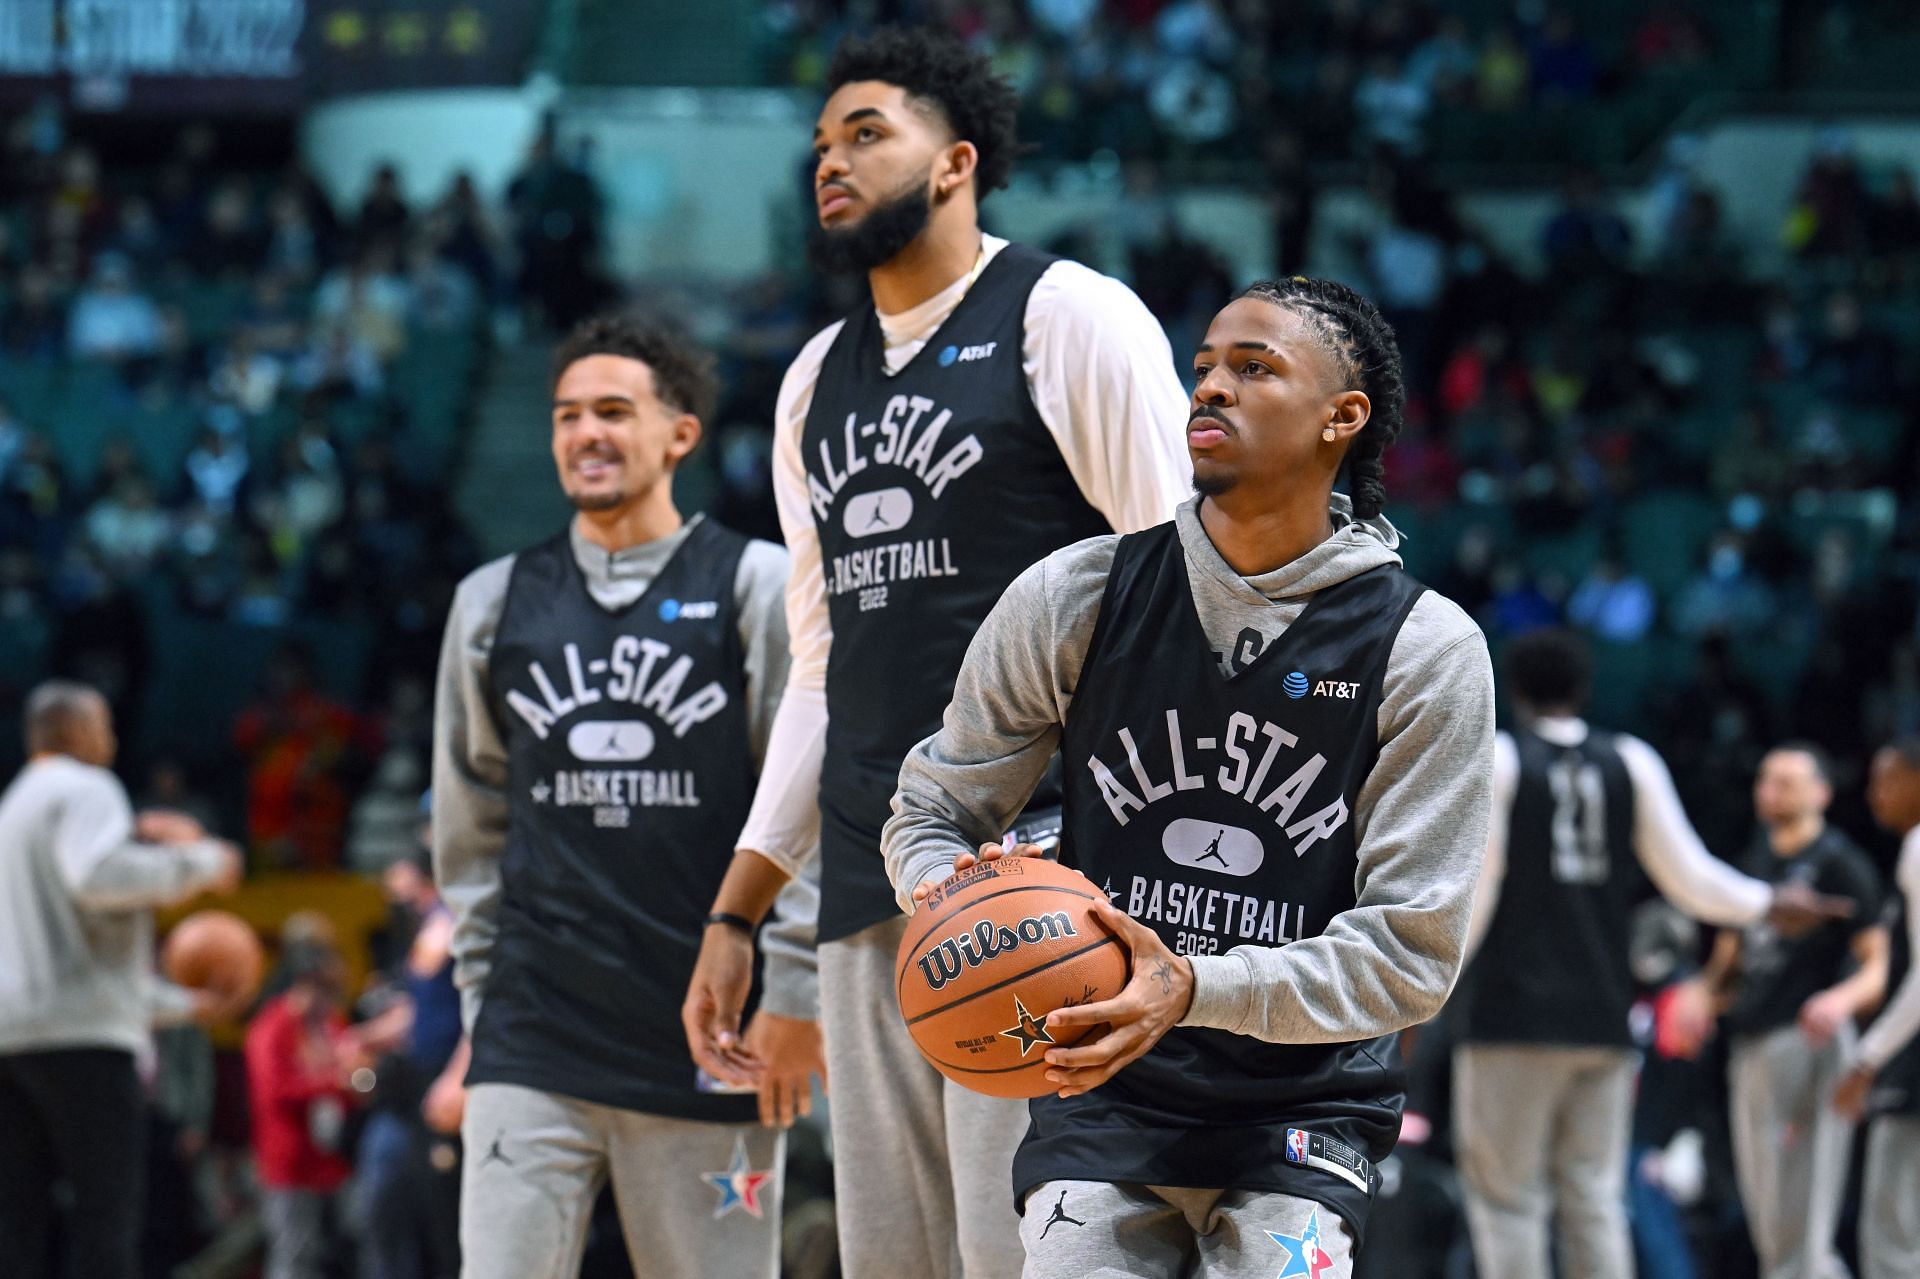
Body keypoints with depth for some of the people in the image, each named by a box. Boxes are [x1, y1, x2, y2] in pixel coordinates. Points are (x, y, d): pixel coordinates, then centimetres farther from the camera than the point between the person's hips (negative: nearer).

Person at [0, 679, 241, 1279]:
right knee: (105, 1214, -12)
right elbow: (97, 876, -22)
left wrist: (176, 1002, 40)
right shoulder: (85, 790, 0)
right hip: (83, 1033, -8)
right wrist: (199, 864, -9)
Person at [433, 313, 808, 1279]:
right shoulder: (496, 603, 13)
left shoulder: (752, 586, 3)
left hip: (706, 1050, -2)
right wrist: (483, 997, 13)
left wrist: (790, 1002, -6)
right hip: (532, 1050, 2)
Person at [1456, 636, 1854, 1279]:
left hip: (1512, 1015, -4)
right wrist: (1768, 903, 27)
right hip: (1604, 1020, 4)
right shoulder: (1633, 762, 8)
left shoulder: (1497, 760, -2)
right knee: (1594, 1197, 6)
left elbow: (1473, 888, -8)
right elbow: (1689, 876, 10)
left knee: (1508, 1199, -3)